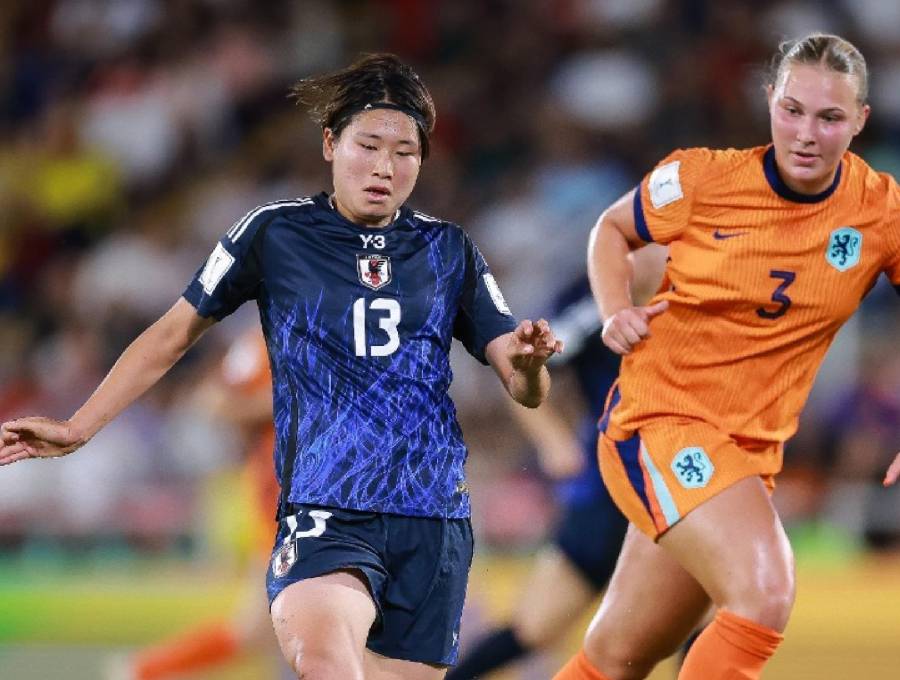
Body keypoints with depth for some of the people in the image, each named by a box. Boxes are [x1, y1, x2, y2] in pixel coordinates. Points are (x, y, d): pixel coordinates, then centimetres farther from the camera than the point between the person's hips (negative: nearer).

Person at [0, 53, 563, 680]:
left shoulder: (448, 249, 11)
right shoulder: (275, 234, 5)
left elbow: (526, 391, 10)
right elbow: (175, 334, 13)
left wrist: (528, 362, -13)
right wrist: (76, 428, 10)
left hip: (433, 519, 3)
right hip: (323, 509, -3)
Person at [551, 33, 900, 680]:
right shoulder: (701, 179, -8)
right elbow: (613, 229, 12)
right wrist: (616, 312, -5)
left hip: (750, 451, 4)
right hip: (658, 421, -4)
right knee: (765, 597, -29)